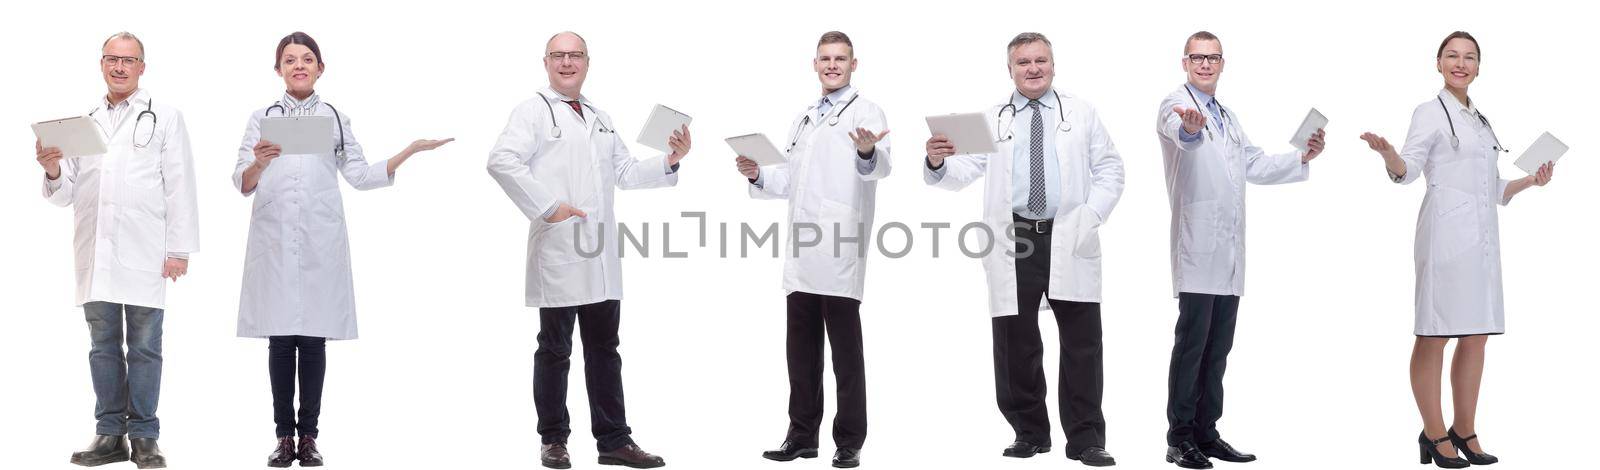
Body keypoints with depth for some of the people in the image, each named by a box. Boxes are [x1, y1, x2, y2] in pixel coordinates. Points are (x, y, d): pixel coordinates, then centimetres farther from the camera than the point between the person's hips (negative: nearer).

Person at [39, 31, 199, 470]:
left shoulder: (165, 118, 5)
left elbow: (179, 186, 0)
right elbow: (66, 194, 16)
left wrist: (180, 249, -7)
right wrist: (54, 170, -6)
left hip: (144, 253, -4)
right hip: (95, 253, 4)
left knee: (144, 348, 0)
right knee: (103, 347, 8)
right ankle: (110, 434, 14)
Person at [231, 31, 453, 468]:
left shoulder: (336, 118, 12)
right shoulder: (261, 118, 8)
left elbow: (361, 176, 9)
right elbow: (242, 183, 1)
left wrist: (410, 150, 1)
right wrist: (259, 163, -20)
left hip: (320, 242, 0)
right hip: (274, 242, 0)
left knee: (313, 340, 0)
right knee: (280, 339, 0)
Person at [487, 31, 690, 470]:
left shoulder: (600, 119, 21)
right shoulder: (534, 111, -2)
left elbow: (624, 172, 24)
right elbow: (501, 160, -17)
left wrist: (669, 161, 8)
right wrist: (546, 207, -20)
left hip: (601, 257, 6)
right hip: (558, 254, -6)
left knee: (604, 348, 9)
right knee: (555, 350, 3)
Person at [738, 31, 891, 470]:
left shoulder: (865, 112, -2)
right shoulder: (804, 118, 20)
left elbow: (879, 166, -21)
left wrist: (869, 151, -44)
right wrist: (759, 175, 7)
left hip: (839, 253, -7)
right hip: (802, 253, 7)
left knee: (846, 350, -1)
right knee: (801, 347, 11)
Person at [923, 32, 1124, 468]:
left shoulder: (1081, 113, 14)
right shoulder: (992, 121, 12)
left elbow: (1109, 169, 11)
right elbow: (963, 172, 2)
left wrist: (1092, 214, -5)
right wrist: (938, 161, -21)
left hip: (1069, 242, 0)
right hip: (1013, 244, 1)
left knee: (1082, 342, -3)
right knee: (1015, 343, 2)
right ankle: (1029, 433, 15)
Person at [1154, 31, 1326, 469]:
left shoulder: (1228, 117, 22)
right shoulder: (1175, 105, -5)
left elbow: (1255, 164, 28)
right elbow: (1181, 132, -29)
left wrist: (1302, 157, 13)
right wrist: (1191, 126, -53)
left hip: (1229, 251, 8)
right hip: (1197, 248, -8)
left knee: (1218, 346, 9)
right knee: (1191, 342, -8)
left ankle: (1207, 433, 16)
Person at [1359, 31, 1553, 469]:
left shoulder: (1480, 120, 21)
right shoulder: (1431, 112, 1)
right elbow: (1407, 170, -12)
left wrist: (1531, 181, 15)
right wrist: (1386, 153, -30)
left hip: (1483, 235, 7)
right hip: (1447, 231, -7)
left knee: (1476, 335, 8)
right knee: (1435, 334, -5)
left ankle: (1465, 432, 15)